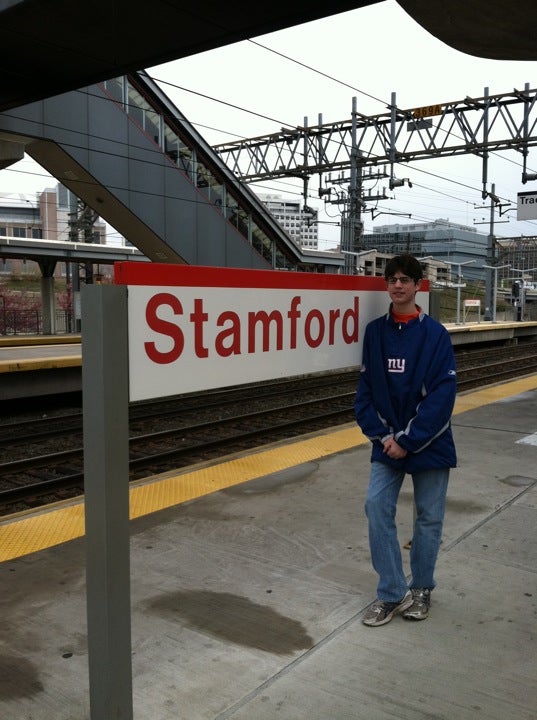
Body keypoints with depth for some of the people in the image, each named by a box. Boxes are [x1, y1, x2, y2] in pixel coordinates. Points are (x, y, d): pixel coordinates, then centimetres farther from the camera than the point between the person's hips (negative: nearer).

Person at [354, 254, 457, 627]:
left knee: (429, 516, 9)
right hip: (388, 442, 3)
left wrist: (408, 440, -15)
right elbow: (366, 387, 4)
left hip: (429, 443, -2)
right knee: (377, 506, -6)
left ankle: (421, 589, 29)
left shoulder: (435, 334, -9)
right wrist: (380, 433, -8)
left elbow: (442, 395, -13)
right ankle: (391, 593, 9)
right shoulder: (375, 331, 1)